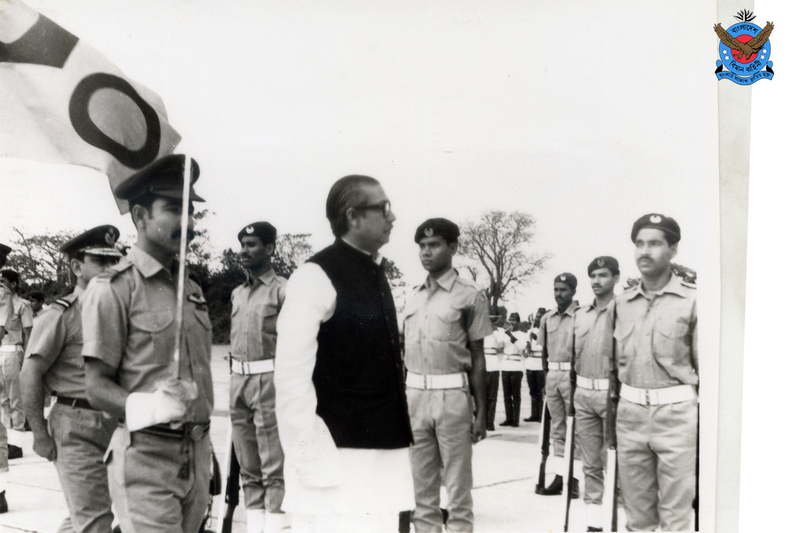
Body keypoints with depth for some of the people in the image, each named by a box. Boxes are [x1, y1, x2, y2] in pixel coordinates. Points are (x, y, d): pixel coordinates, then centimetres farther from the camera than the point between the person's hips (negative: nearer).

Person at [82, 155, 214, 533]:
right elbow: (96, 387, -9)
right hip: (146, 456, -7)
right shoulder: (114, 287, -8)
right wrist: (146, 407, -28)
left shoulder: (191, 289, 14)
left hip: (197, 454, 7)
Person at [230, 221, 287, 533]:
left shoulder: (283, 291, -5)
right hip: (238, 379, 7)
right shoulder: (237, 294, 17)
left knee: (274, 466, -6)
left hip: (268, 379, -7)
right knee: (247, 466, 11)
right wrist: (234, 380, 18)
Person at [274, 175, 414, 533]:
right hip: (336, 455, -7)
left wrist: (394, 440, 17)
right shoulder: (317, 276, -11)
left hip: (383, 454, 8)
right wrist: (313, 458, -17)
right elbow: (291, 376, -15)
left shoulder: (376, 274, 13)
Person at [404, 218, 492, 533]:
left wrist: (481, 413, -4)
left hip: (452, 395, -5)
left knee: (457, 483, 0)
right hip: (414, 394, 5)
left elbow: (477, 357, -2)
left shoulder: (469, 295, -2)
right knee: (422, 484, 11)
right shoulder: (413, 297, 13)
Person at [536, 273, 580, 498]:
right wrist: (546, 377, 15)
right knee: (557, 429, 10)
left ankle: (574, 478, 2)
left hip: (572, 375, -6)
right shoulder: (547, 318, 12)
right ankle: (560, 476, 16)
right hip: (552, 375, 6)